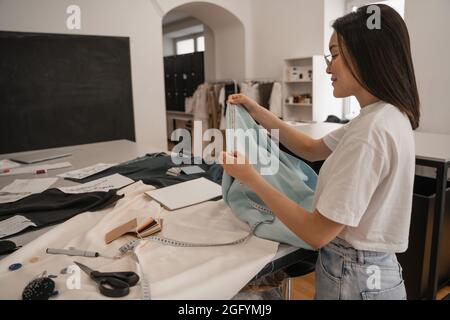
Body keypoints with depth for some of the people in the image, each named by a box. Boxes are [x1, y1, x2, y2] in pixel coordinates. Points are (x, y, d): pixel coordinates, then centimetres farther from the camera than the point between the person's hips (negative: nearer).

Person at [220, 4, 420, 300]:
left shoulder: (370, 132, -29)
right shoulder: (387, 117, 2)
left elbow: (317, 233, -26)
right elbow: (312, 150, 11)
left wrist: (251, 177, -19)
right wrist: (259, 113, 5)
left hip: (353, 278, -8)